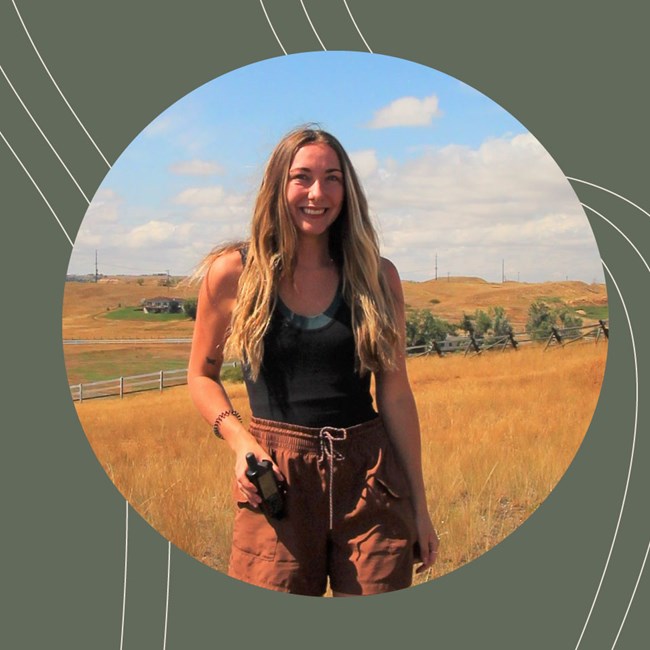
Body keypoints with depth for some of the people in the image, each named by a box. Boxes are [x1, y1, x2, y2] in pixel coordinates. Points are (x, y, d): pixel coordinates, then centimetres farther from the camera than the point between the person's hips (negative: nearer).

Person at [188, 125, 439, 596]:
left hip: (371, 478, 2)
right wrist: (241, 442, -7)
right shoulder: (234, 273, 1)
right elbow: (202, 375, 11)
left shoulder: (378, 277, 5)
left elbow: (395, 394, 7)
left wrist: (419, 505, 7)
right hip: (278, 480, -1)